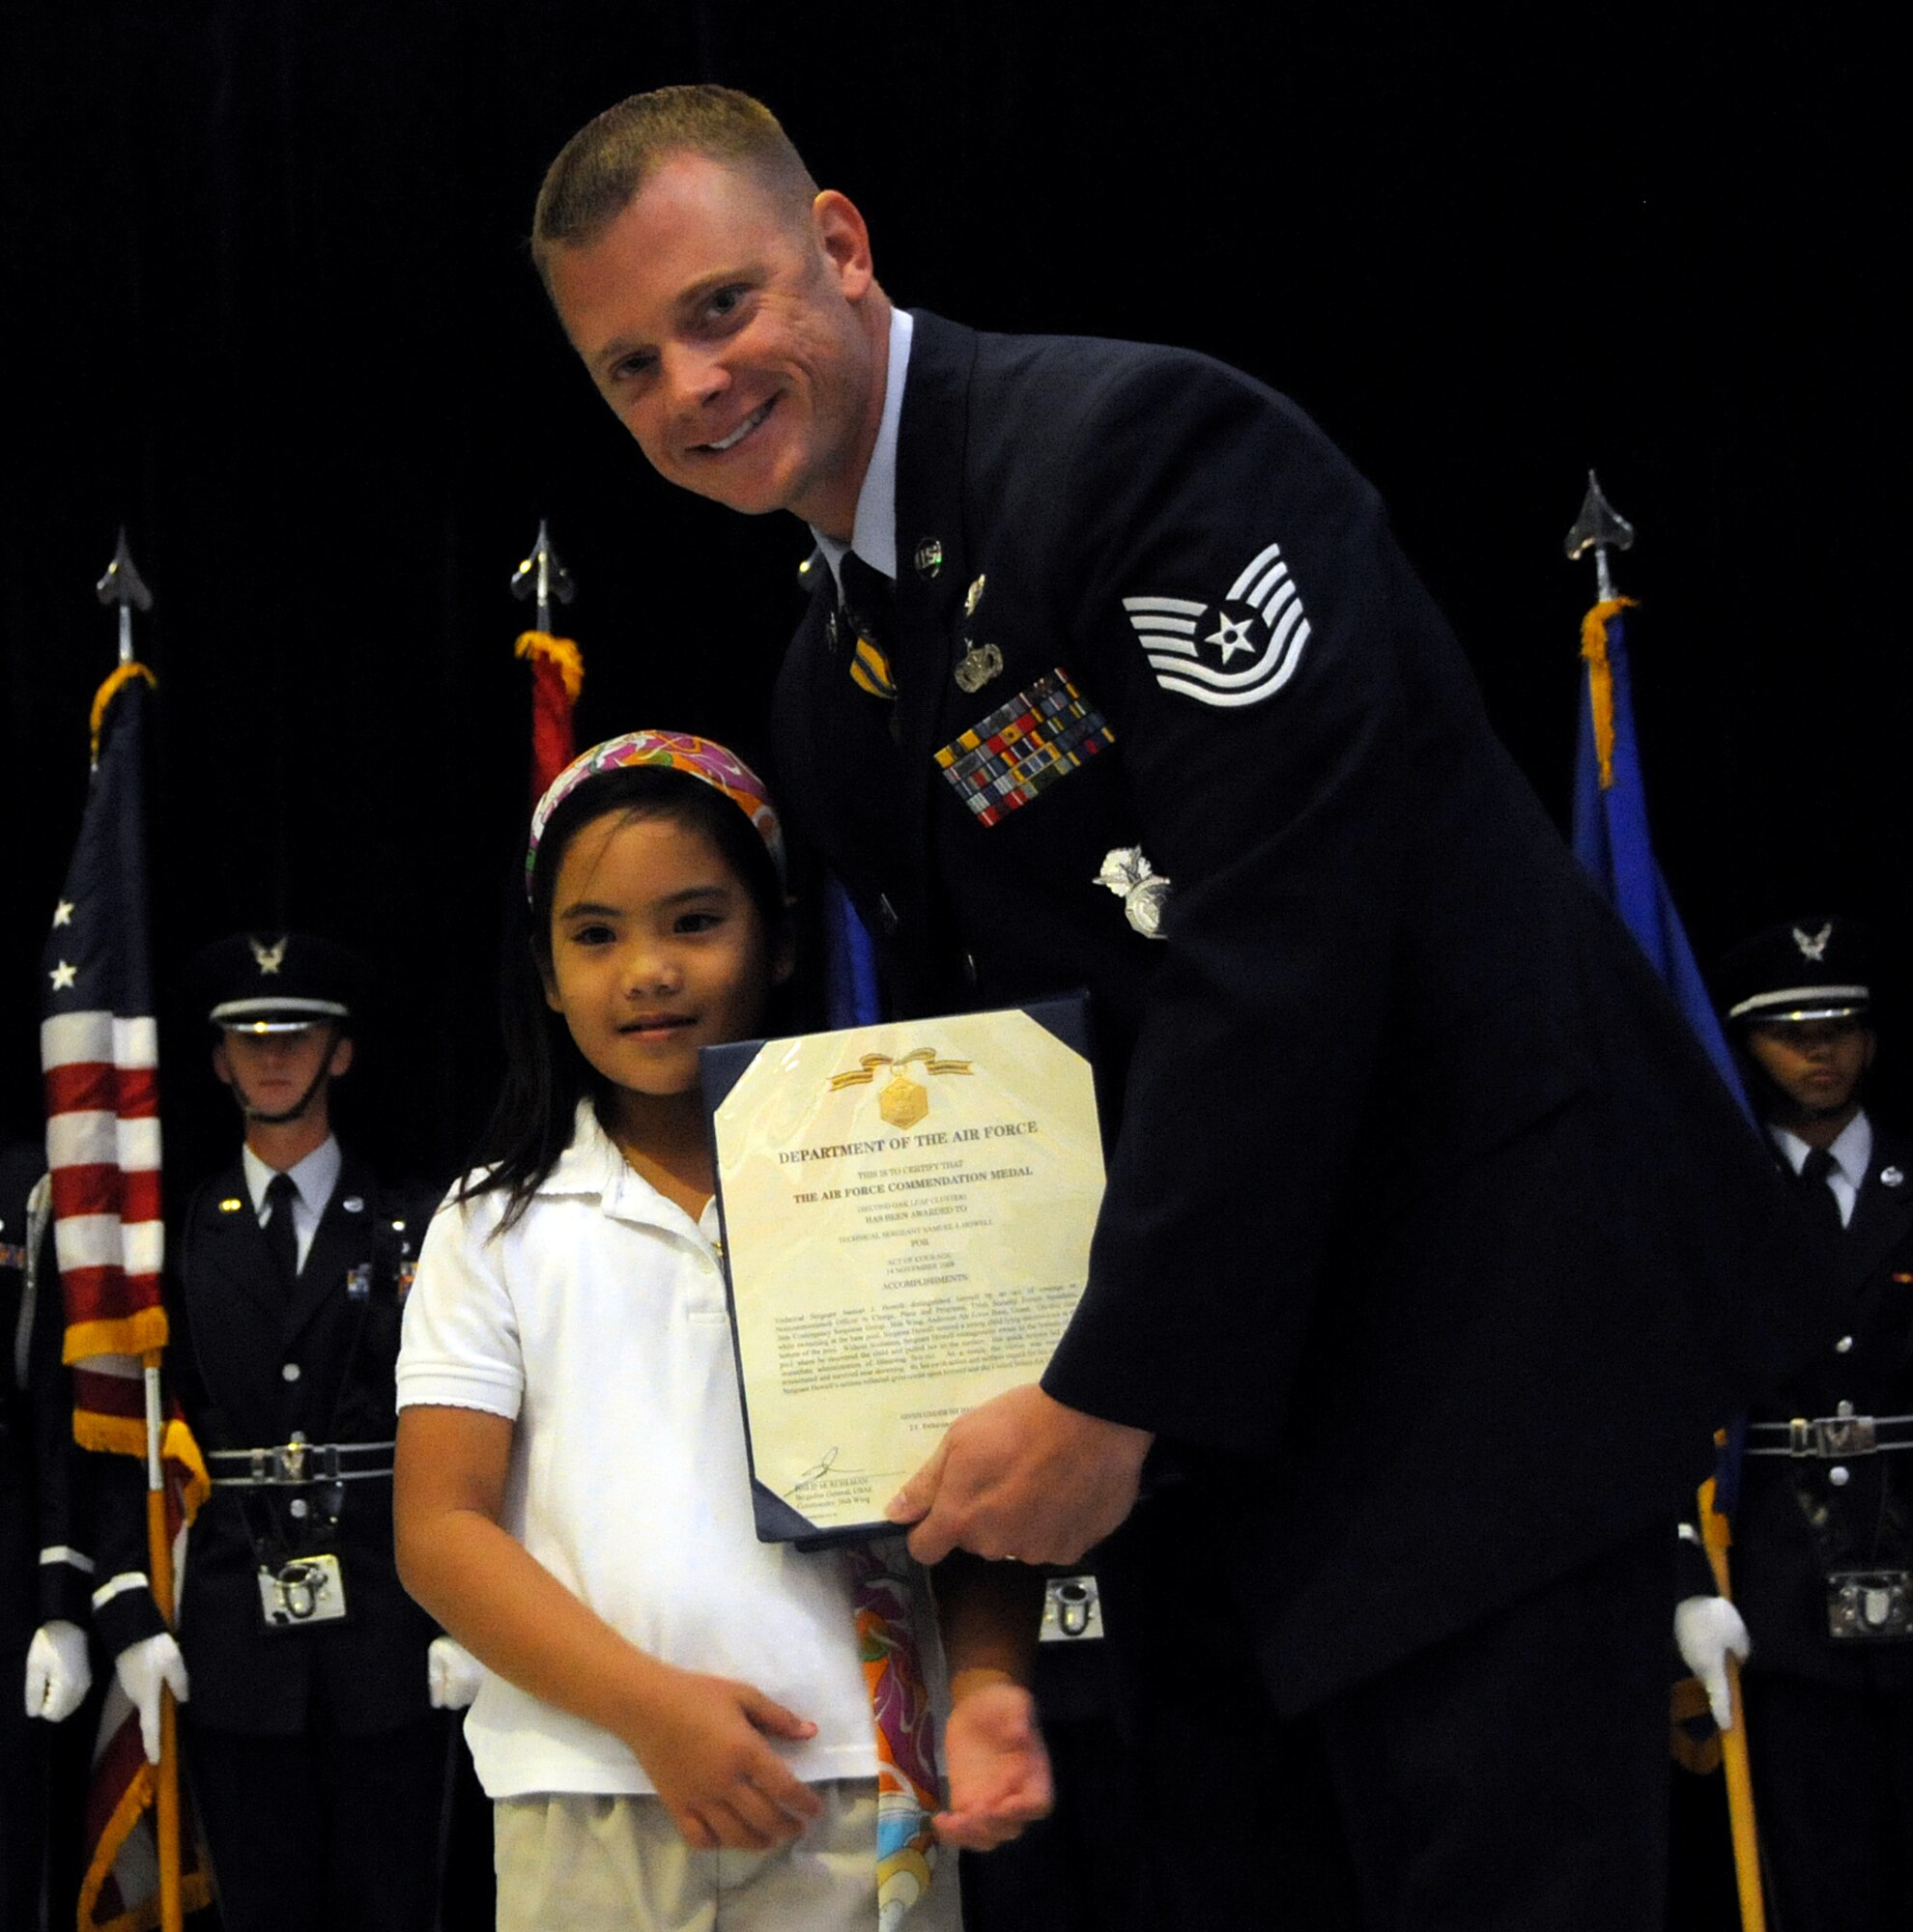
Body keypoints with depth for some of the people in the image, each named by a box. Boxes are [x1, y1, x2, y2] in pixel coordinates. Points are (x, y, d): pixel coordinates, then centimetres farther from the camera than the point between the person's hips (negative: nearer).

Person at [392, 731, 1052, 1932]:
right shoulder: (500, 1226, 7)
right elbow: (441, 1528, 0)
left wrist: (988, 1688, -12)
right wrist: (647, 1703, -12)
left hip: (858, 1810, 0)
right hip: (585, 1817, 0)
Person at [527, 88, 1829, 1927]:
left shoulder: (1141, 442, -15)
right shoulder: (828, 692, 13)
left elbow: (1279, 945, -22)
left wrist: (1107, 1402, -19)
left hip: (1486, 1290, -8)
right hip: (1201, 1383, 8)